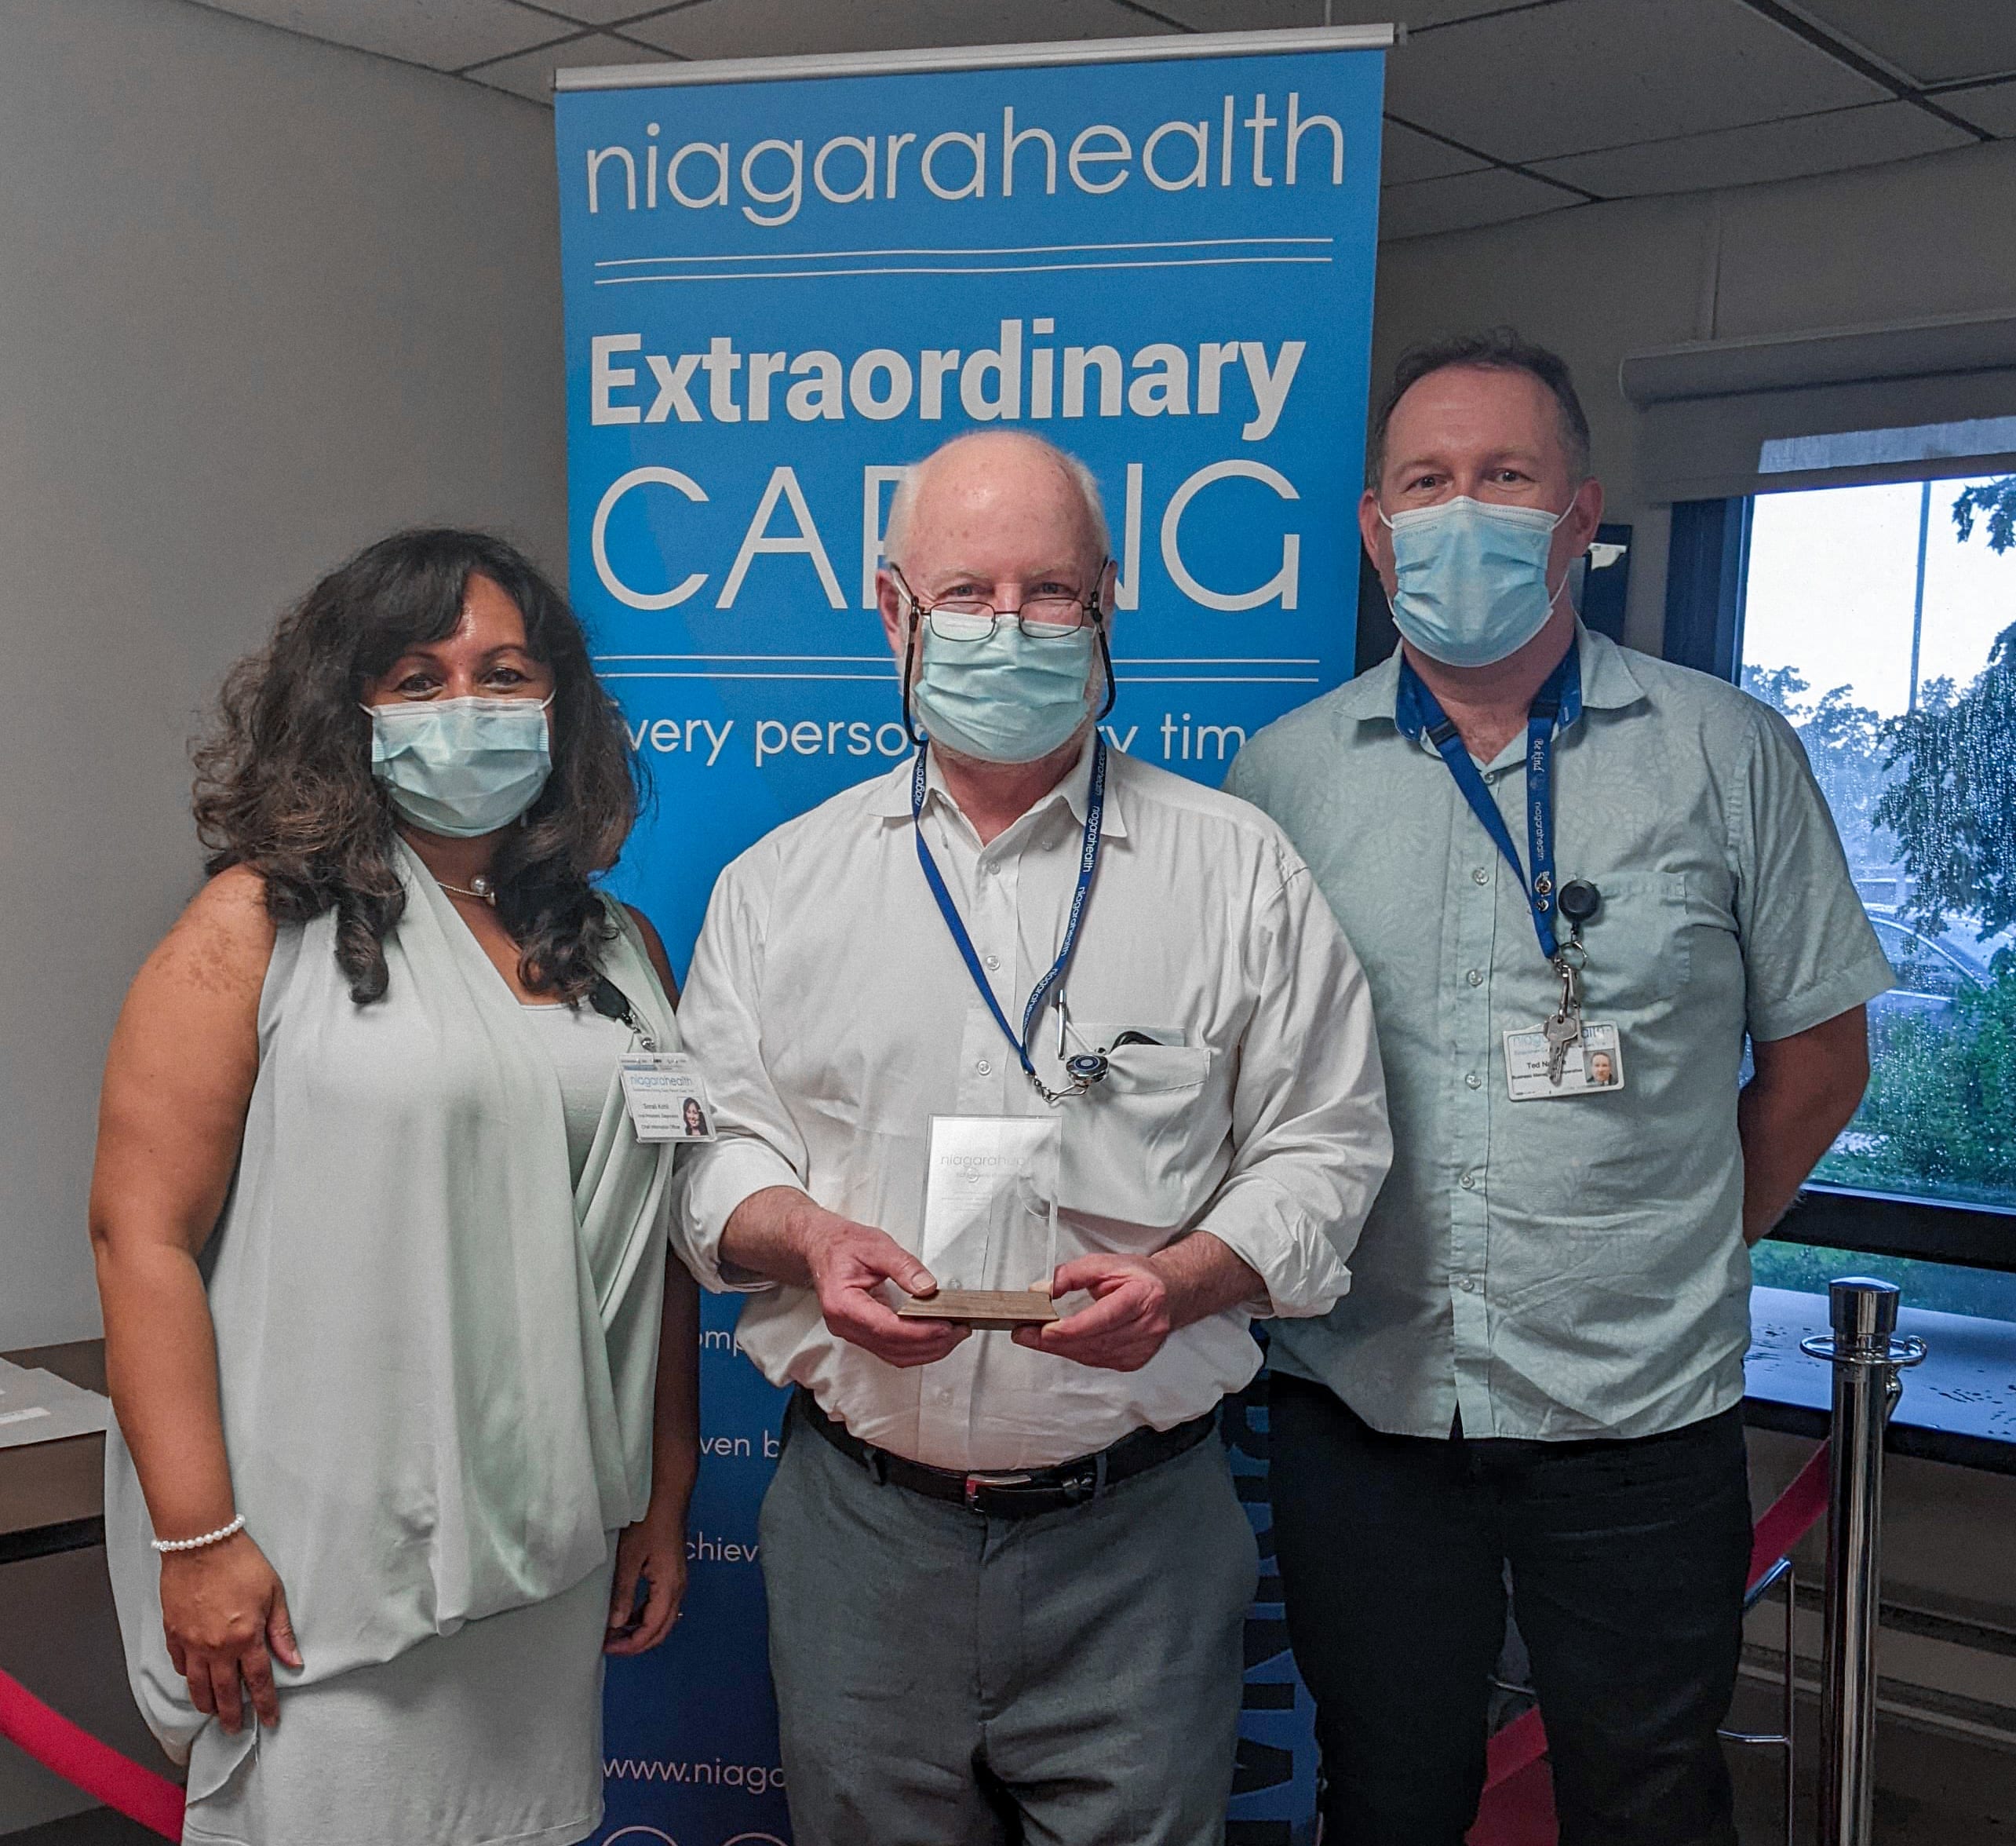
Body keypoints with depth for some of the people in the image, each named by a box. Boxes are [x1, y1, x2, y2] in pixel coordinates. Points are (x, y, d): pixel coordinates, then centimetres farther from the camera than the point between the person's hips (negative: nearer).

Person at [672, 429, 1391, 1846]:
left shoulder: (1238, 869, 1)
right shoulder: (778, 886, 6)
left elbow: (1324, 1145, 0)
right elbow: (709, 1143, 7)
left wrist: (1186, 1276, -17)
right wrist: (805, 1236, -13)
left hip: (1137, 1531, -1)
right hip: (862, 1527, 2)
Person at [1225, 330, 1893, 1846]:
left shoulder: (1728, 753, -2)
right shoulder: (1283, 772, 1)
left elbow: (1818, 1049, 5)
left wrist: (1685, 1254, 3)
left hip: (1639, 1411, 0)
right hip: (1358, 1399, 1)